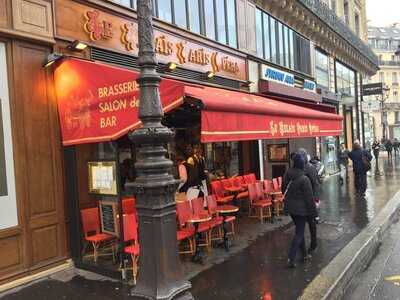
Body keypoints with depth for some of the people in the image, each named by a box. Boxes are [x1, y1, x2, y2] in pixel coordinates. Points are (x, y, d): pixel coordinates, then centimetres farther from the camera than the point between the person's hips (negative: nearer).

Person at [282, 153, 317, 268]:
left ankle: (304, 254, 32)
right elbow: (309, 197, -17)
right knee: (299, 233, 1)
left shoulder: (286, 175, 0)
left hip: (290, 207, 7)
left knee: (299, 230, 21)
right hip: (301, 208, -7)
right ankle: (291, 259, -2)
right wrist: (313, 211, -8)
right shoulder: (304, 179, -21)